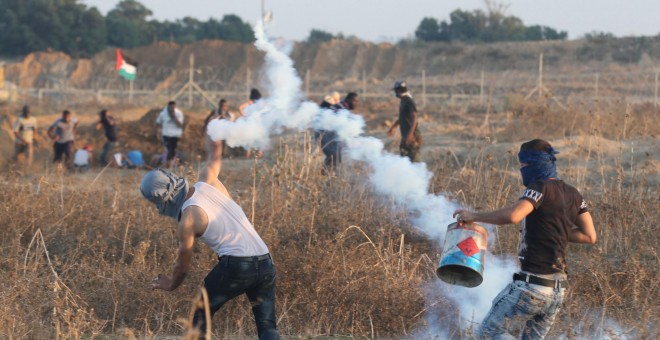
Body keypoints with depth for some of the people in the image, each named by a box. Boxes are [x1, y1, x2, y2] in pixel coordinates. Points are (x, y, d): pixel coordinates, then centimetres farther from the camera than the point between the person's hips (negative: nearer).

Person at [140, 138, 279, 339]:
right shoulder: (207, 183, 8)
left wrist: (171, 285, 26)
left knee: (200, 315, 16)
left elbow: (183, 266, 6)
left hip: (235, 265, -6)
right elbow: (214, 161, 32)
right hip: (265, 262, 6)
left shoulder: (188, 219, -5)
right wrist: (214, 147, 54)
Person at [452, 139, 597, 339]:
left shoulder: (541, 188, -11)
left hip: (533, 284, -8)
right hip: (558, 288, 8)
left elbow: (512, 216, -28)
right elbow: (589, 236, 14)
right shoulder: (573, 194, 12)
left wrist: (475, 216, -16)